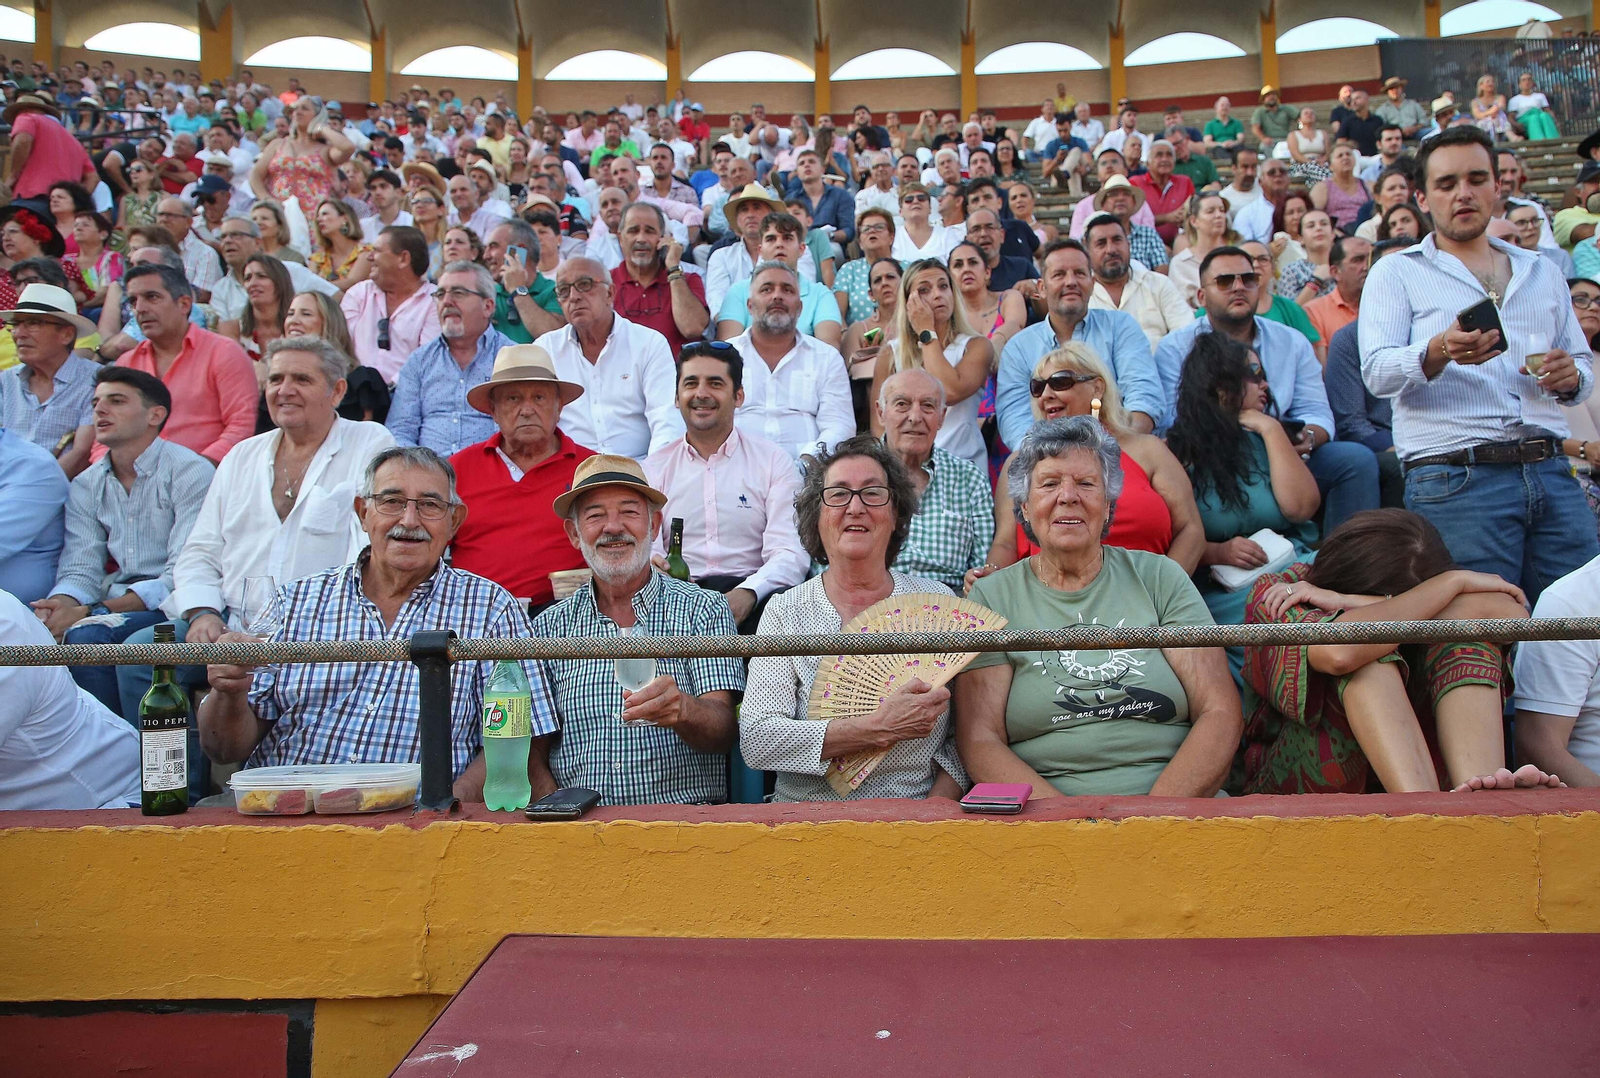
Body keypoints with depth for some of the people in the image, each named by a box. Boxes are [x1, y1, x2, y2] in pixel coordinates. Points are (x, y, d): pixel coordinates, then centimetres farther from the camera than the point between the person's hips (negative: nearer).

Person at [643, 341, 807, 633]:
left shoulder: (773, 460, 9)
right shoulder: (655, 467, 14)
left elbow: (790, 553, -3)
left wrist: (747, 593, -24)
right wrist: (653, 564, -23)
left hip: (754, 598, 0)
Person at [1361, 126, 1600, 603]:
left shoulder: (1541, 271, 23)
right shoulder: (1397, 272, 8)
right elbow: (1377, 372, -7)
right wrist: (1438, 353, -28)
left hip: (1551, 472, 5)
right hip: (1454, 482, -4)